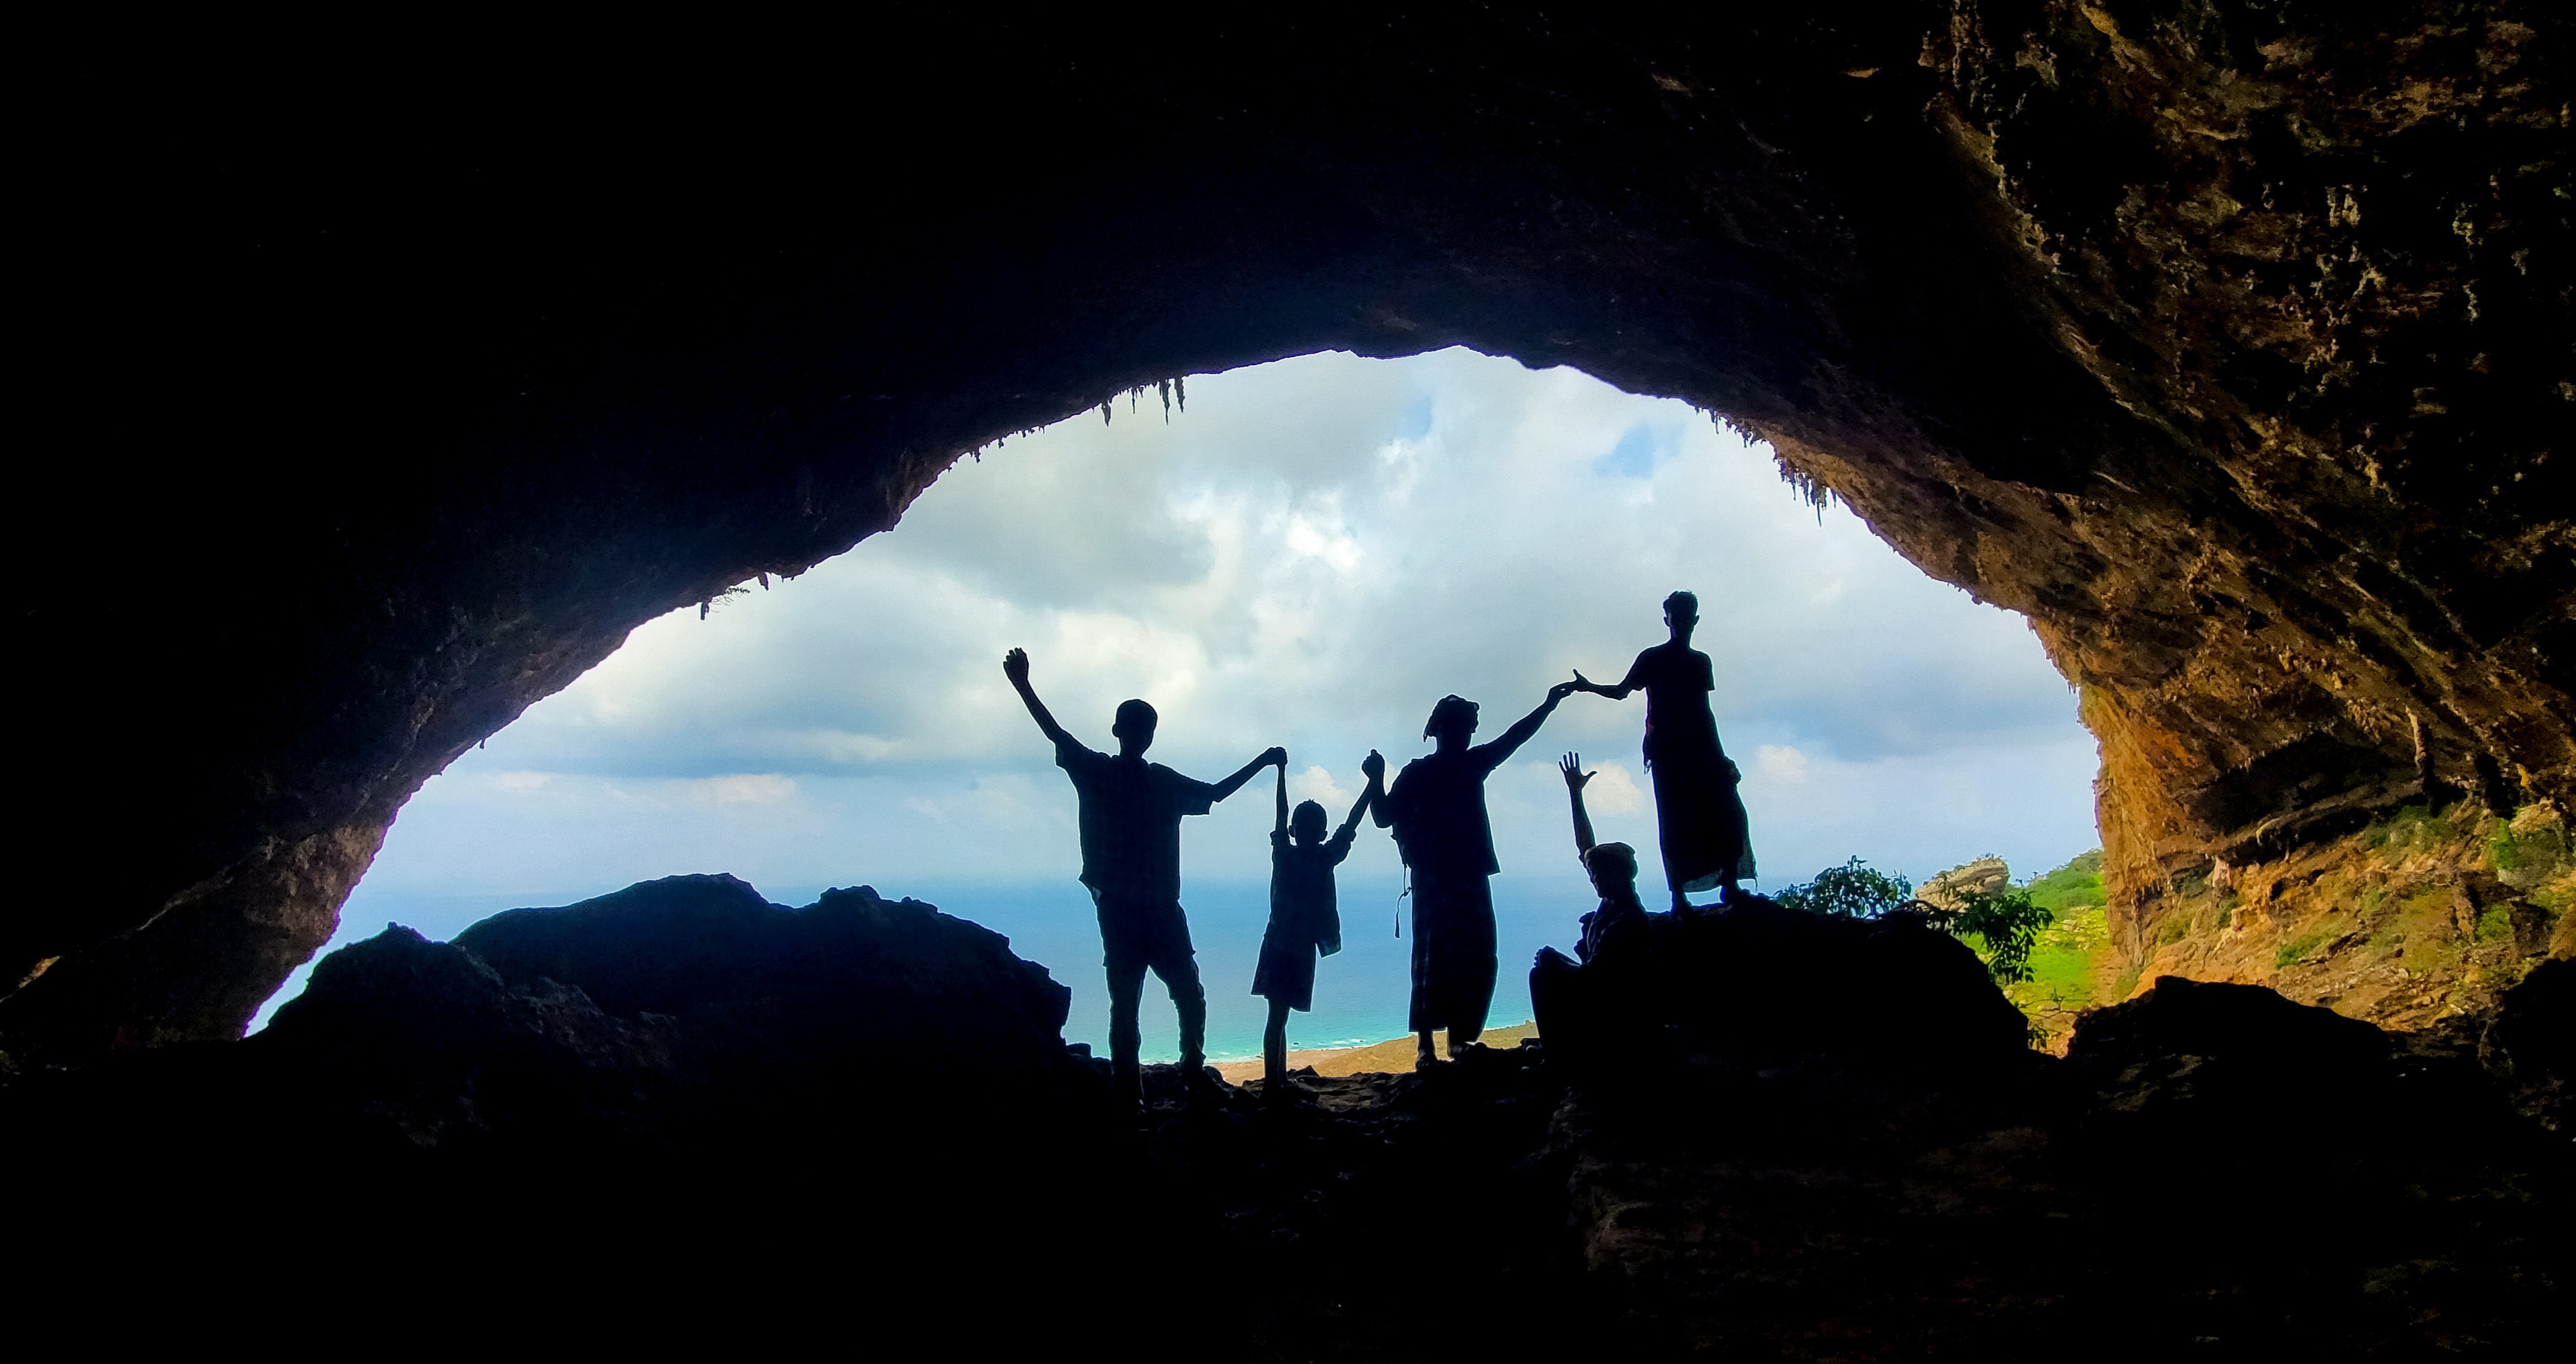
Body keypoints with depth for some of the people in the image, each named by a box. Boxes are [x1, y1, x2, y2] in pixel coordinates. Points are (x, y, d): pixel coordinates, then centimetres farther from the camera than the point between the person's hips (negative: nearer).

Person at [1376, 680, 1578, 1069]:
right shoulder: (1416, 772, 4)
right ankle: (1425, 1045, -13)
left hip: (1471, 876, 6)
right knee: (1434, 957, -12)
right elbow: (1385, 817, 0)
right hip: (1434, 877, -5)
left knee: (1475, 960, 0)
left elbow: (1514, 737, 16)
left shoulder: (1472, 764, 18)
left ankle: (1460, 1039, 6)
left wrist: (1548, 705, 6)